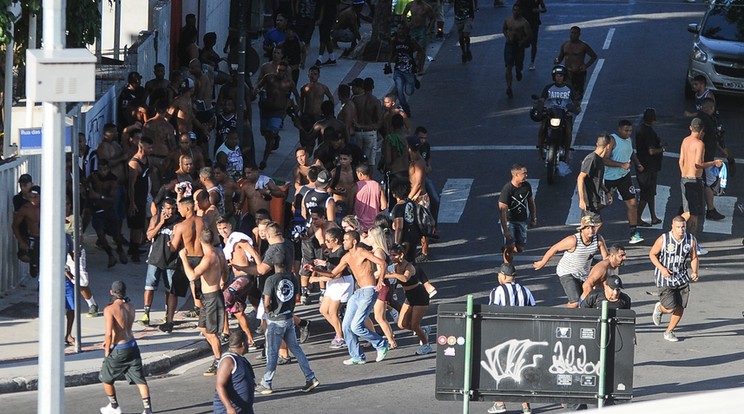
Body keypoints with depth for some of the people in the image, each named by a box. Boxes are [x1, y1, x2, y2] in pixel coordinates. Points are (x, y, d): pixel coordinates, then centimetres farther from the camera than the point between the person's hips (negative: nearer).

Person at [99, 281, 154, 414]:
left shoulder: (110, 309, -18)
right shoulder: (130, 307, 4)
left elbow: (109, 333, -23)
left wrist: (107, 350, -9)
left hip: (118, 350, -6)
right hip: (132, 346, 6)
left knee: (106, 378, 17)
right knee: (140, 379, 7)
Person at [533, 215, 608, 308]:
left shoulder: (598, 240, -15)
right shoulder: (573, 241, -28)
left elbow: (606, 259, -3)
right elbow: (554, 248, -14)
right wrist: (542, 263, -2)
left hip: (583, 275, 6)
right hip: (567, 273, -6)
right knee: (575, 303, -19)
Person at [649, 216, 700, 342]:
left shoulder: (691, 240, -5)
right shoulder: (663, 239, -16)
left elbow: (694, 258, 8)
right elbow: (652, 254, -4)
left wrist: (694, 272, -10)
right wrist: (661, 268, -18)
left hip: (682, 277, 4)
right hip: (665, 277, -4)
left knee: (680, 307, 2)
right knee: (670, 308, -11)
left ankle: (669, 332, 22)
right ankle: (659, 308, 27)